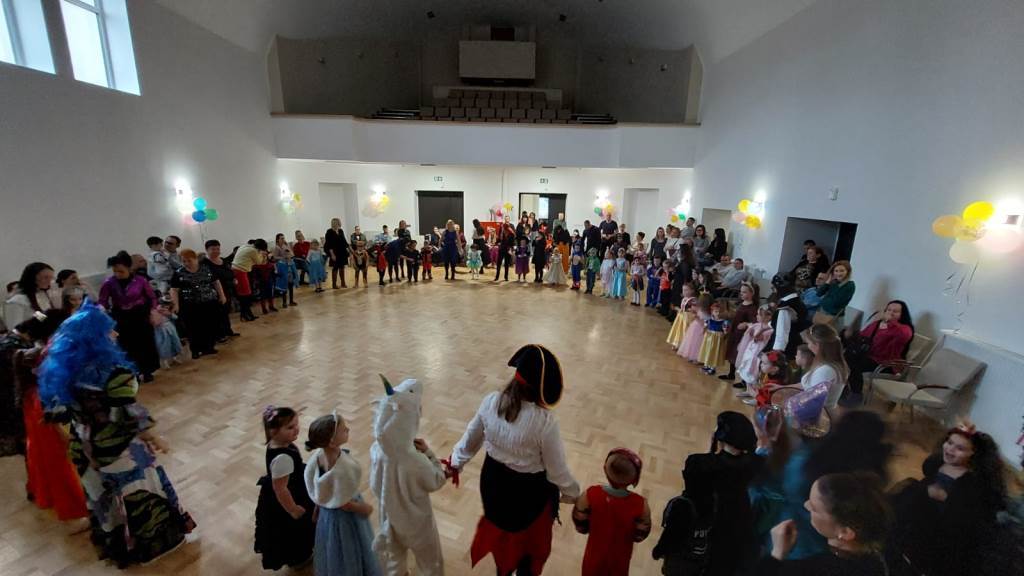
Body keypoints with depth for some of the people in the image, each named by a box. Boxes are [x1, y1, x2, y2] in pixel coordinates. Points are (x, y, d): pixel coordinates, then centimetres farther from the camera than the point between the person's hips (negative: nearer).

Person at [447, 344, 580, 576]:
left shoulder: (490, 402, -21)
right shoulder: (545, 421, -34)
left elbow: (471, 439, -4)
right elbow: (557, 472, -19)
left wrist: (455, 463, 16)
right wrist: (574, 494, 2)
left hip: (493, 481, 5)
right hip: (530, 490, -4)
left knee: (500, 531, 34)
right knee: (530, 540, 29)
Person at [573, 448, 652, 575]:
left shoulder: (590, 495, -32)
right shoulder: (640, 505, -32)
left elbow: (581, 527, -14)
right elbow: (639, 536, -12)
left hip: (594, 555, 0)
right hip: (620, 559, 1)